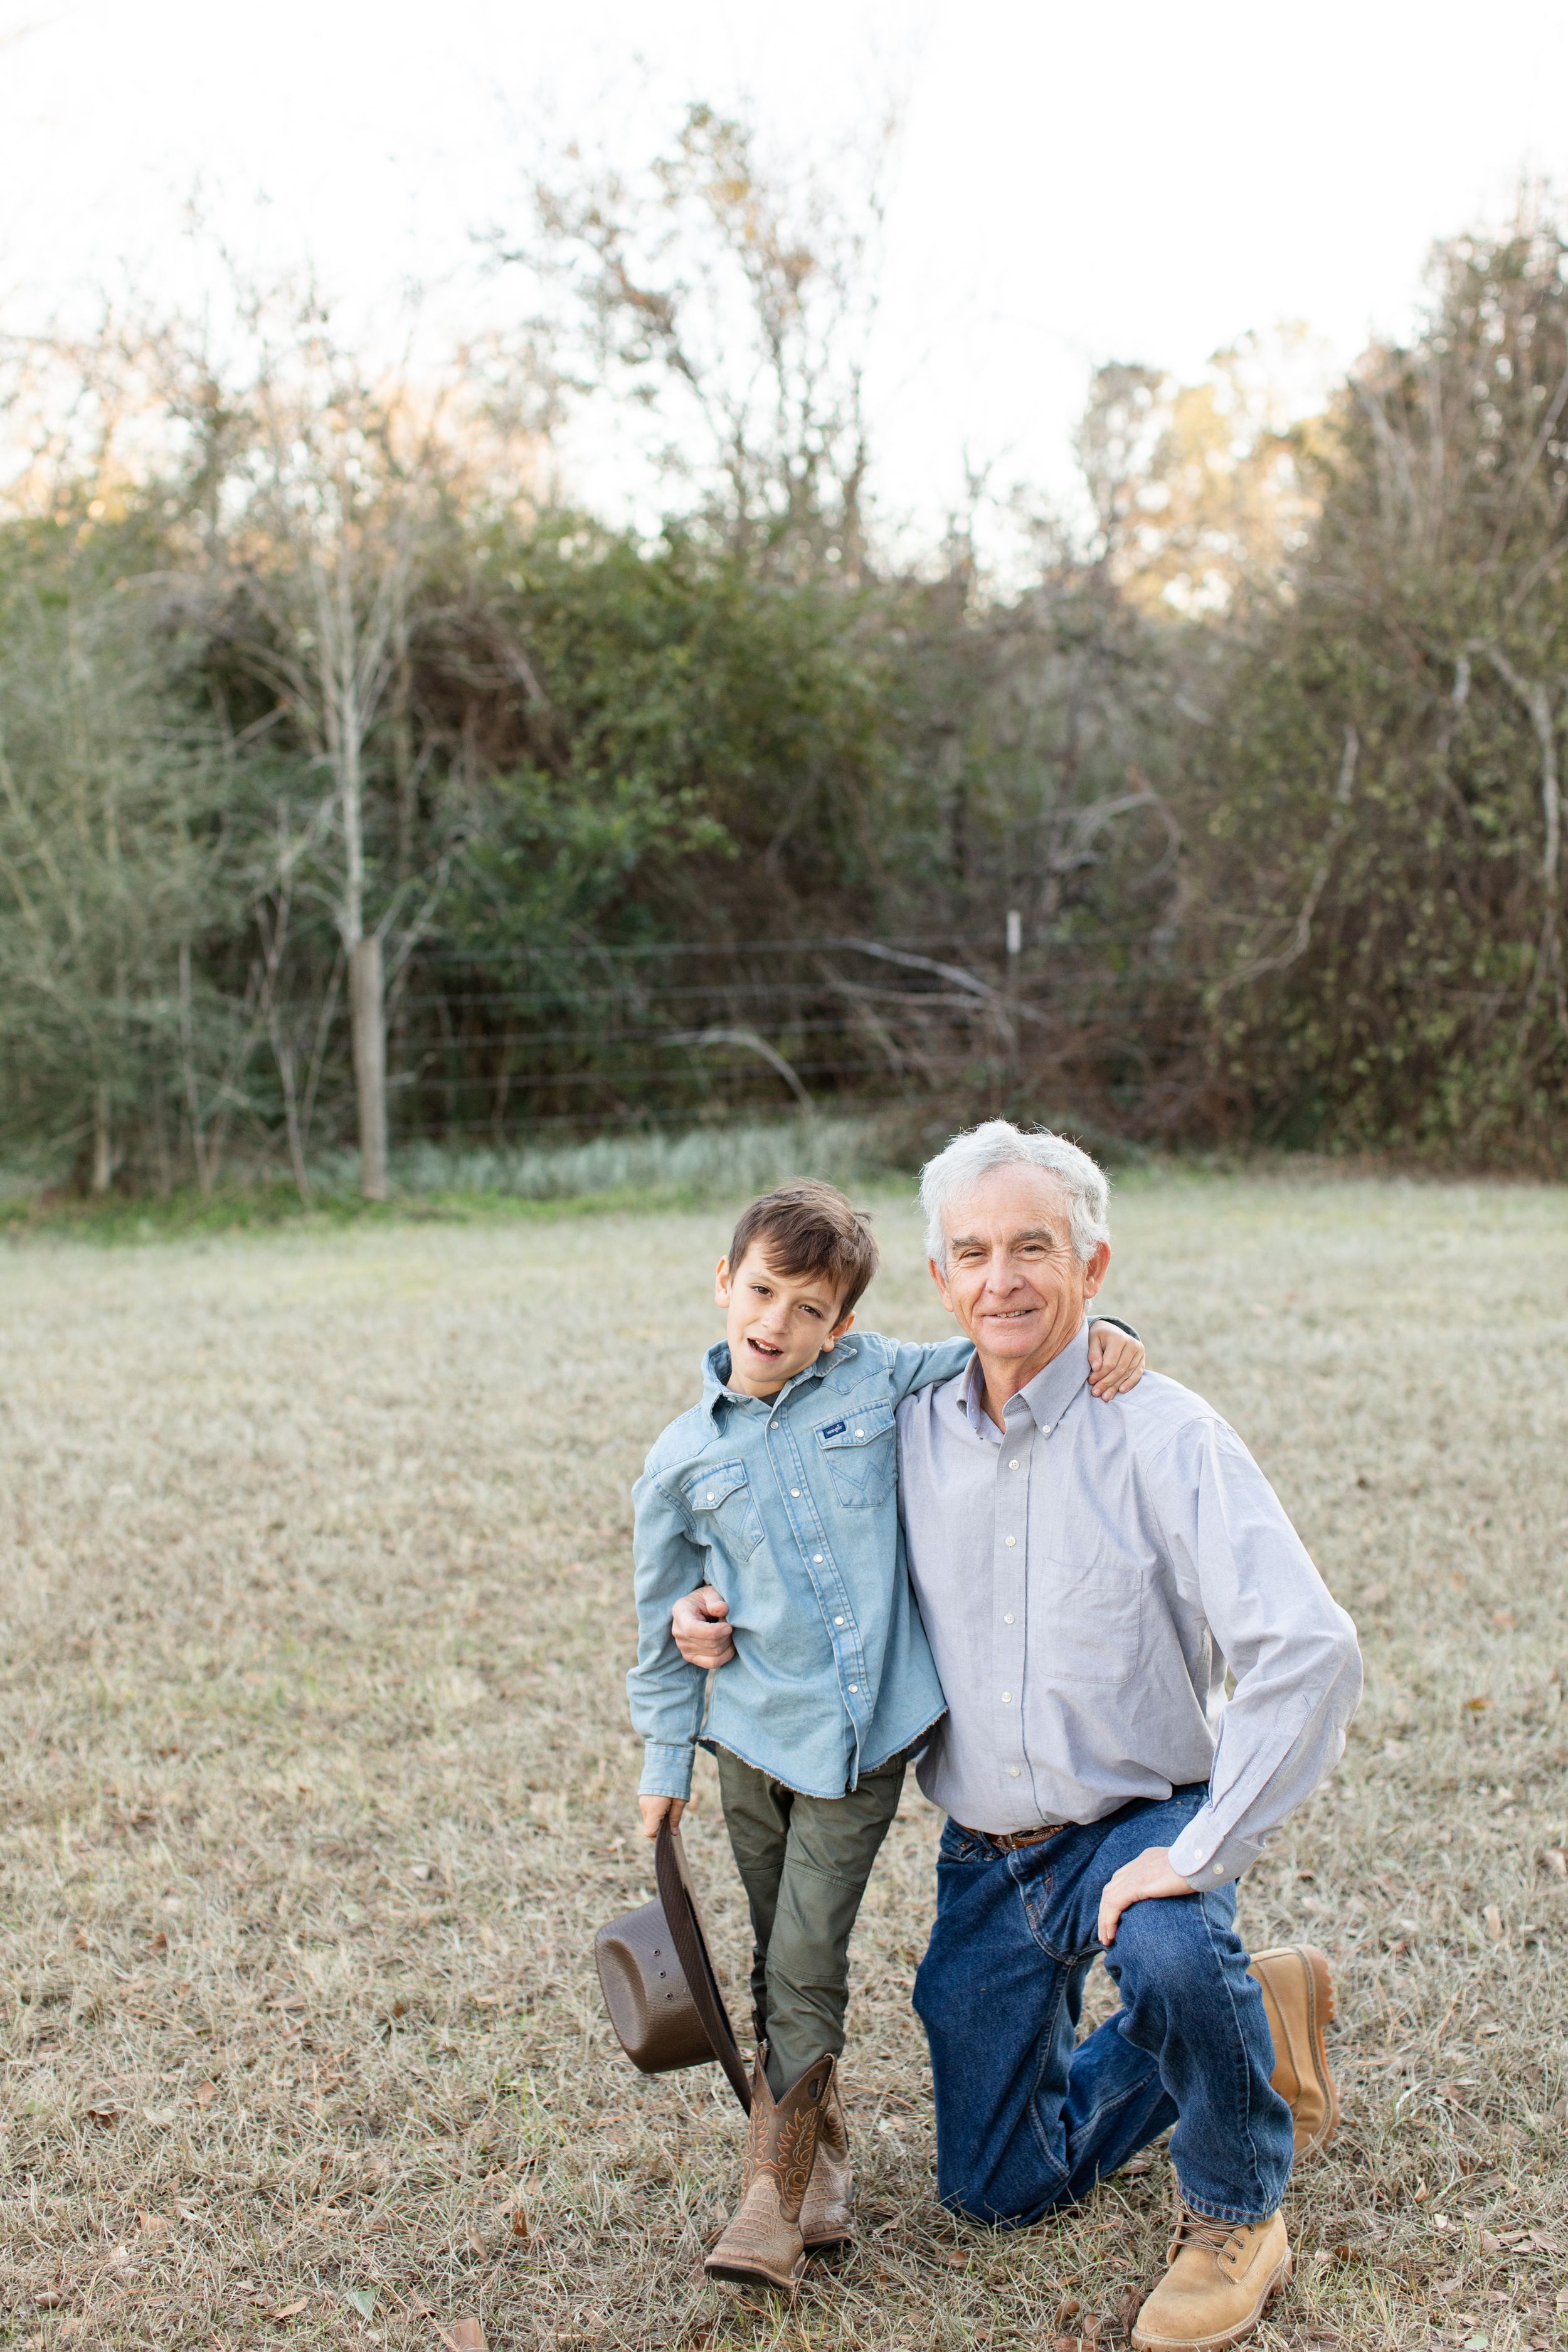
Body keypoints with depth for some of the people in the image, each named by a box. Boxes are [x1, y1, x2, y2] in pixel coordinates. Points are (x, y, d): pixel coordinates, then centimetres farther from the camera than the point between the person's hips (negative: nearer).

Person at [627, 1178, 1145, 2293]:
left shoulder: (873, 1381, -1)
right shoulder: (682, 1462, 1)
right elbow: (666, 1625, 9)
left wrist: (1089, 1331, -12)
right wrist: (666, 1760, 12)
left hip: (864, 1734, -2)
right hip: (754, 1739, 2)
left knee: (805, 1965, -4)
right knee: (780, 1962, 12)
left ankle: (774, 2200, 3)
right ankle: (820, 2157, 31)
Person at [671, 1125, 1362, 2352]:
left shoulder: (1163, 1435, -19)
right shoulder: (909, 1433, -3)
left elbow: (1310, 1650, -29)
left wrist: (1197, 1853, -30)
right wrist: (727, 1627, -4)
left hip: (1138, 1823, -5)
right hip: (986, 1860, 5)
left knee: (1172, 1957, -39)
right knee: (997, 2187, 12)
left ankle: (1239, 2213, -7)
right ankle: (1252, 2017, 33)